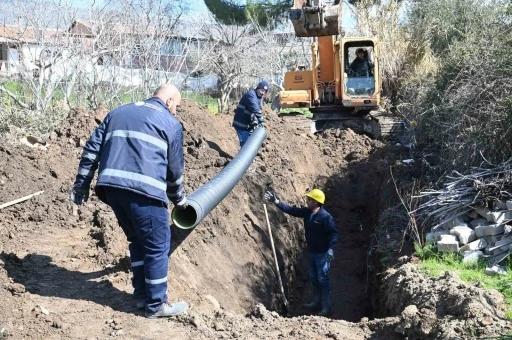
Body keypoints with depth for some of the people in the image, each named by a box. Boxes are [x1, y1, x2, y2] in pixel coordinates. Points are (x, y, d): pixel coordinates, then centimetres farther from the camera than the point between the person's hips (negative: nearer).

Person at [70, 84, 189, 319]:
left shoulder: (118, 112, 25)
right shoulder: (171, 124, 11)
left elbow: (91, 149, 18)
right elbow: (174, 168, 14)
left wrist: (81, 185, 20)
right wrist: (178, 198, 30)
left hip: (111, 187, 6)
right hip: (143, 191, -6)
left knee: (138, 241, 21)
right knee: (157, 246, 6)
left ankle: (142, 296, 27)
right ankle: (156, 305, 12)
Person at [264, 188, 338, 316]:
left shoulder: (326, 217, -23)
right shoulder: (307, 212, -1)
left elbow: (333, 233, -20)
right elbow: (291, 210, 4)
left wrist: (331, 248, -30)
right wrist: (276, 201, -2)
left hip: (322, 253, -8)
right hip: (311, 252, 8)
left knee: (323, 280, -1)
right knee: (313, 278, 19)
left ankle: (327, 307, 8)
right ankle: (317, 302, 34)